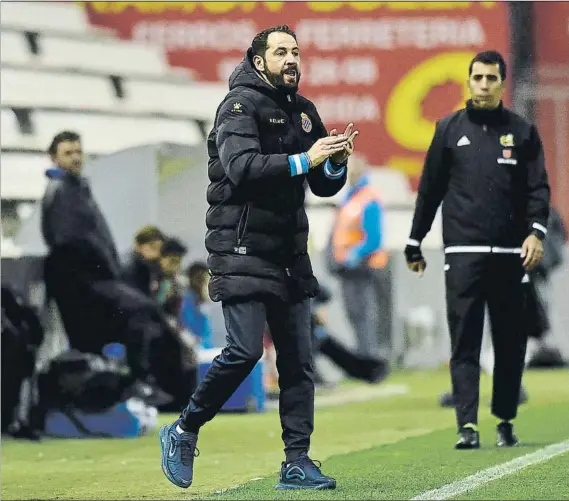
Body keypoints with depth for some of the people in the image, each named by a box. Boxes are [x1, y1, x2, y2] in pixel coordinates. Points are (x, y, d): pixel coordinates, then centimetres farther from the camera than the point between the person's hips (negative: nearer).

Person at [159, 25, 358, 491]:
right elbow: (242, 168, -23)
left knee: (298, 360, 3)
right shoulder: (240, 105, -7)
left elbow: (325, 186, 17)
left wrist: (337, 161, -5)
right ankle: (183, 433, 4)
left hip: (290, 254, 7)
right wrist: (304, 160, -26)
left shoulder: (303, 111, 15)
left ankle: (297, 463, 6)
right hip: (242, 248, -7)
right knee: (244, 350, -15)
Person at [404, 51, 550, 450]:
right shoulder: (450, 129, 10)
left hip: (509, 253, 1)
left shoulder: (522, 132, 9)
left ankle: (506, 420, 15)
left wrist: (536, 231, -12)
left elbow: (538, 188, 5)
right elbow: (430, 189, 13)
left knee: (511, 341, 4)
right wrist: (415, 244, 13)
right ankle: (468, 425, -11)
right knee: (464, 340, -7)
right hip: (463, 251, -1)